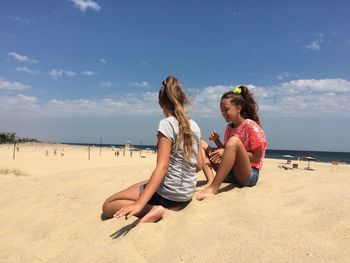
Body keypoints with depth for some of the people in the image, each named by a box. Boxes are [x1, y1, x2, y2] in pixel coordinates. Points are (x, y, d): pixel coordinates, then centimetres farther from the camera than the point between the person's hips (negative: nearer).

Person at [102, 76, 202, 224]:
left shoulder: (167, 124, -16)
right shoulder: (194, 126, 5)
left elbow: (162, 168, -24)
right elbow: (199, 165, 10)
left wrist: (140, 203, -28)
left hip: (167, 193, -7)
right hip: (187, 195, 8)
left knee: (108, 205, 4)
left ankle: (151, 209, -15)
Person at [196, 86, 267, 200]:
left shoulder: (251, 126, -9)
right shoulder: (229, 127, 11)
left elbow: (257, 158, -13)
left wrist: (226, 151, -19)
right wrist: (217, 141, -5)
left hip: (249, 175, -7)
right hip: (230, 173, 7)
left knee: (234, 140, -33)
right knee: (201, 144, 1)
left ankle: (213, 187, -34)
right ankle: (211, 181, -22)